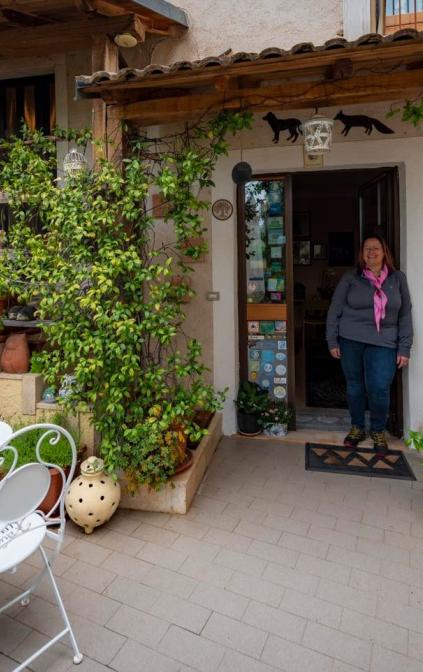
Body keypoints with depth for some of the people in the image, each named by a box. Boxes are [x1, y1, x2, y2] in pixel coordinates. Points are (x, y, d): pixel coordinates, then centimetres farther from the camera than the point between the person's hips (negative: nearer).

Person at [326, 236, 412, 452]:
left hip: (383, 342, 0)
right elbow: (334, 311, 3)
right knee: (354, 385, 9)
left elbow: (405, 315, 7)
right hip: (350, 340, 0)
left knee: (379, 388, -7)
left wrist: (404, 348, 1)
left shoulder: (398, 278, 7)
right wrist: (332, 341, -2)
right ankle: (357, 427, 30)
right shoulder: (350, 278, 3)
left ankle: (378, 430, 20)